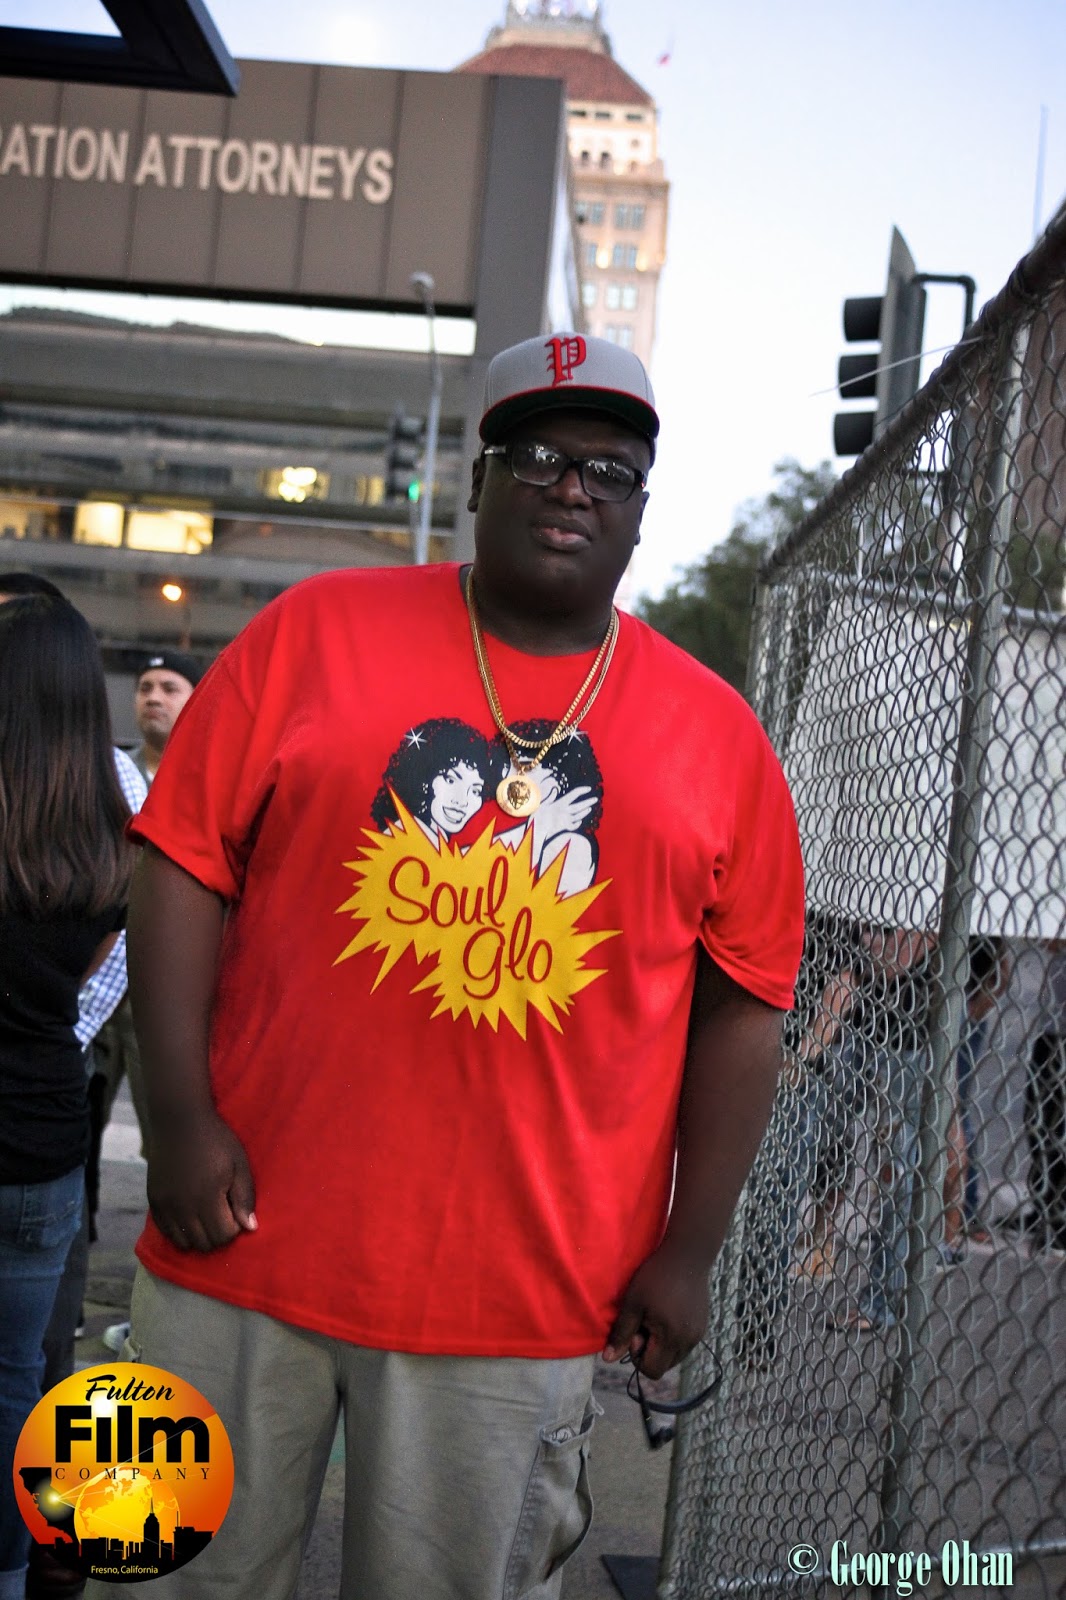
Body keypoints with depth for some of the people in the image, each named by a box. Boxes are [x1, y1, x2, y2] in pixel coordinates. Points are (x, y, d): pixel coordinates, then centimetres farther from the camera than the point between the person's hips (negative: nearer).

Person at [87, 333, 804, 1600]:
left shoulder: (719, 736, 5)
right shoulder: (313, 632, 3)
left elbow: (739, 1009, 7)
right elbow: (185, 865, 0)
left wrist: (687, 1251, 3)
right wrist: (180, 1116, -8)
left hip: (522, 1299, 0)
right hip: (251, 1243, 0)